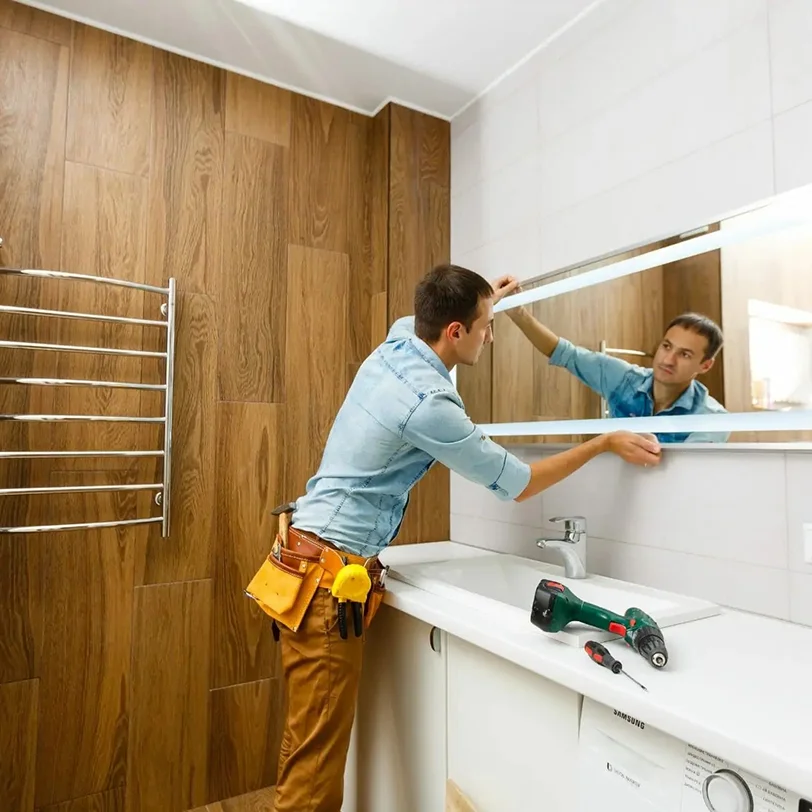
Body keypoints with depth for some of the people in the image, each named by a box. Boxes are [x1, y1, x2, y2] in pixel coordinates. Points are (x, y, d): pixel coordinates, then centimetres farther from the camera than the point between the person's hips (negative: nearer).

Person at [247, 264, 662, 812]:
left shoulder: (394, 344, 5)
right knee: (318, 752, 3)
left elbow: (419, 319, 34)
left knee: (308, 738, 19)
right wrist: (607, 443, -2)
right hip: (329, 577, -9)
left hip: (309, 559, 9)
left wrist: (483, 302, 44)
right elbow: (517, 484, -10)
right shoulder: (430, 403, -21)